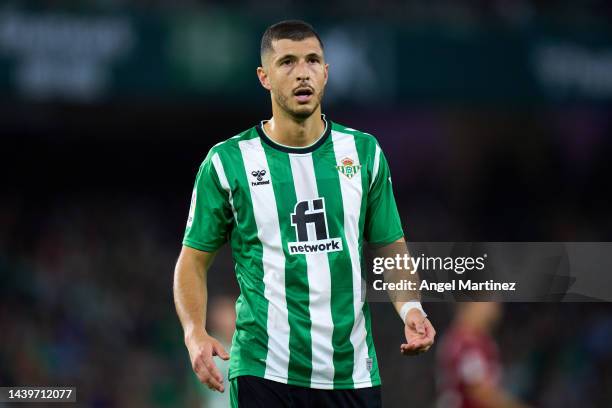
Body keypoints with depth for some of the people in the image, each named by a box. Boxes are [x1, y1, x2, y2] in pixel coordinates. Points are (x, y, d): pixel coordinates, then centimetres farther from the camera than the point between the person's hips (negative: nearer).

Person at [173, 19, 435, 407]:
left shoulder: (364, 152, 6)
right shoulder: (228, 161, -2)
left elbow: (390, 247, 13)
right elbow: (194, 259, 3)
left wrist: (409, 308, -6)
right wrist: (195, 333, -13)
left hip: (351, 372, 3)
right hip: (264, 372, -2)